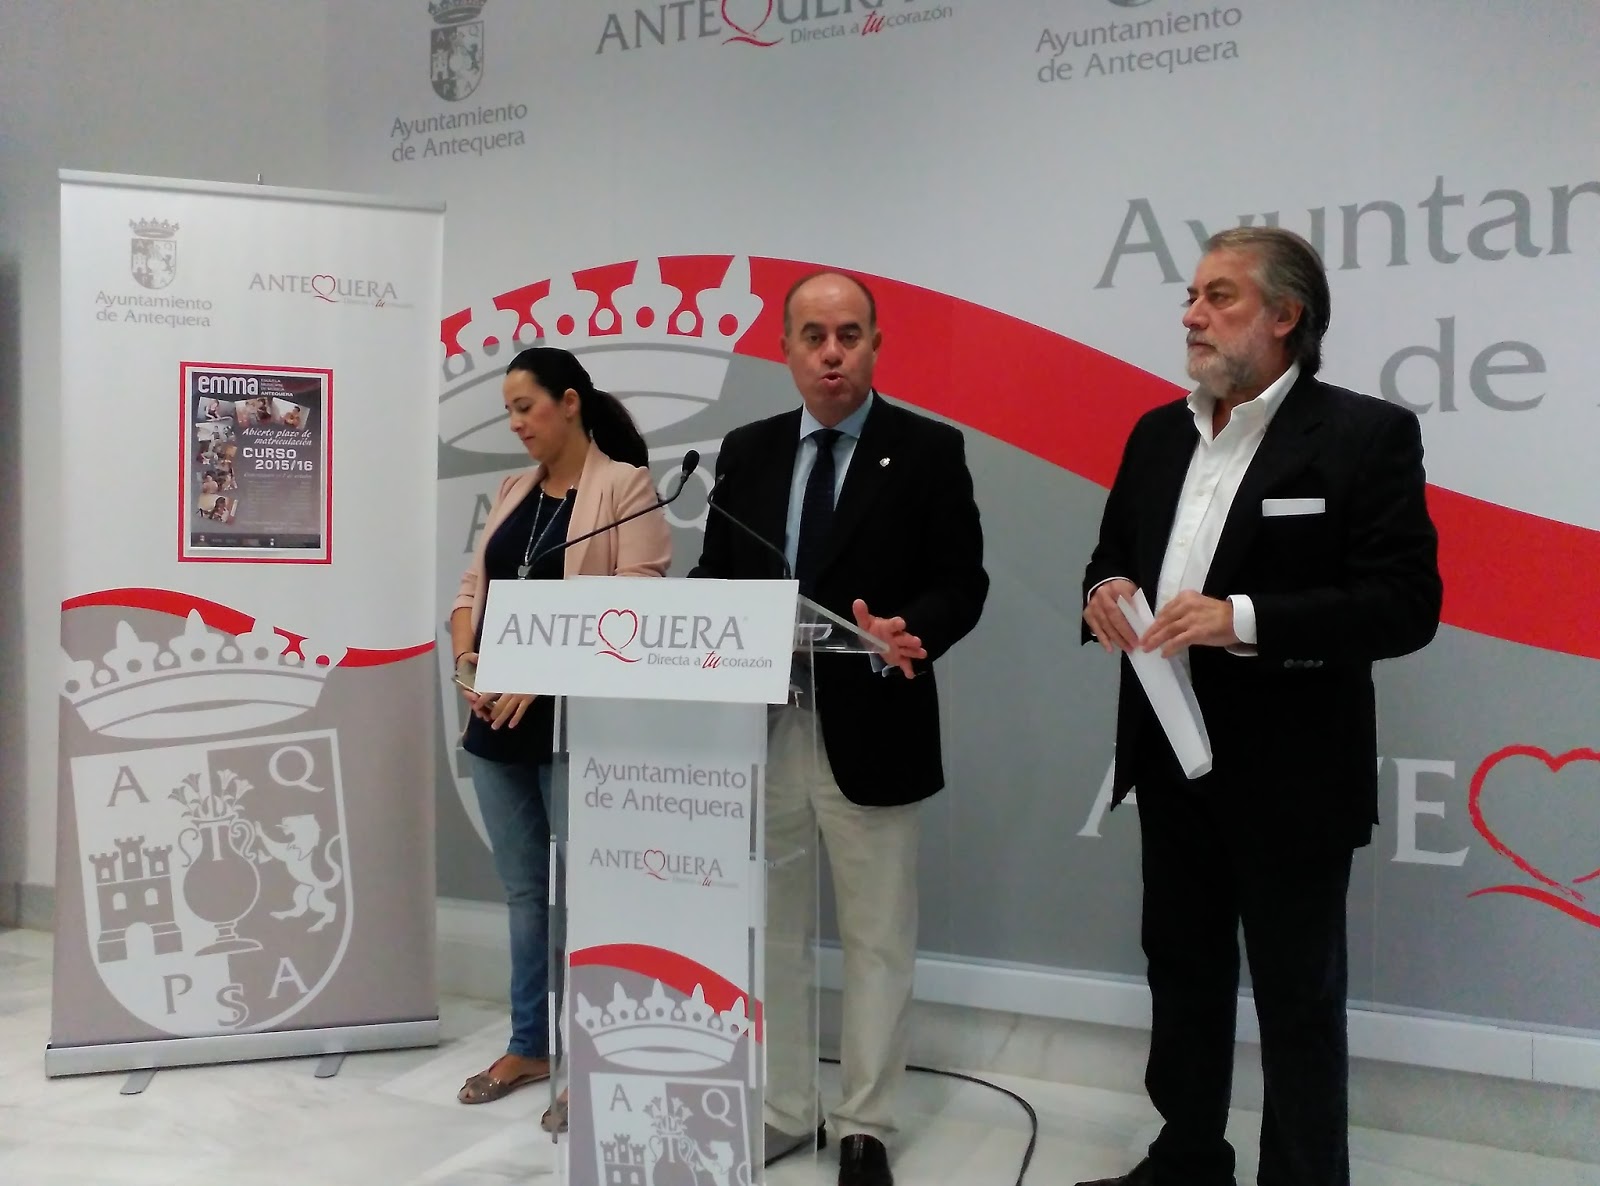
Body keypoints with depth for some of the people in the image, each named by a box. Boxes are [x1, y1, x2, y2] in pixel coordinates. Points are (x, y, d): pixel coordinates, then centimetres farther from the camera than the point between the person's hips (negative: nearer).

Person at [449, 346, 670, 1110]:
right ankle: (529, 1046, 30)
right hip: (496, 723, 7)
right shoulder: (512, 491, 15)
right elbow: (471, 589, 15)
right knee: (524, 891, 16)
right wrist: (466, 656, -5)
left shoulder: (624, 486, -6)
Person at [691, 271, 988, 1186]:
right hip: (760, 725, 4)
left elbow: (963, 581, -6)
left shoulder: (929, 450, -2)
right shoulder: (747, 452, 9)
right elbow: (716, 576, 11)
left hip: (871, 728, -3)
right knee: (770, 934, 14)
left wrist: (911, 633, -25)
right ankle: (783, 1112, 32)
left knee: (878, 941, 9)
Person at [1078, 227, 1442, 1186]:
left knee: (1299, 998, 9)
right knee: (1184, 973, 19)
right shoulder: (1158, 433, 10)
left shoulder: (1367, 433, -9)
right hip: (1172, 759, 6)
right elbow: (1115, 558, 16)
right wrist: (1106, 592, -8)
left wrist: (1242, 619, -26)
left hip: (1290, 774, -6)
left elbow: (1406, 604, -16)